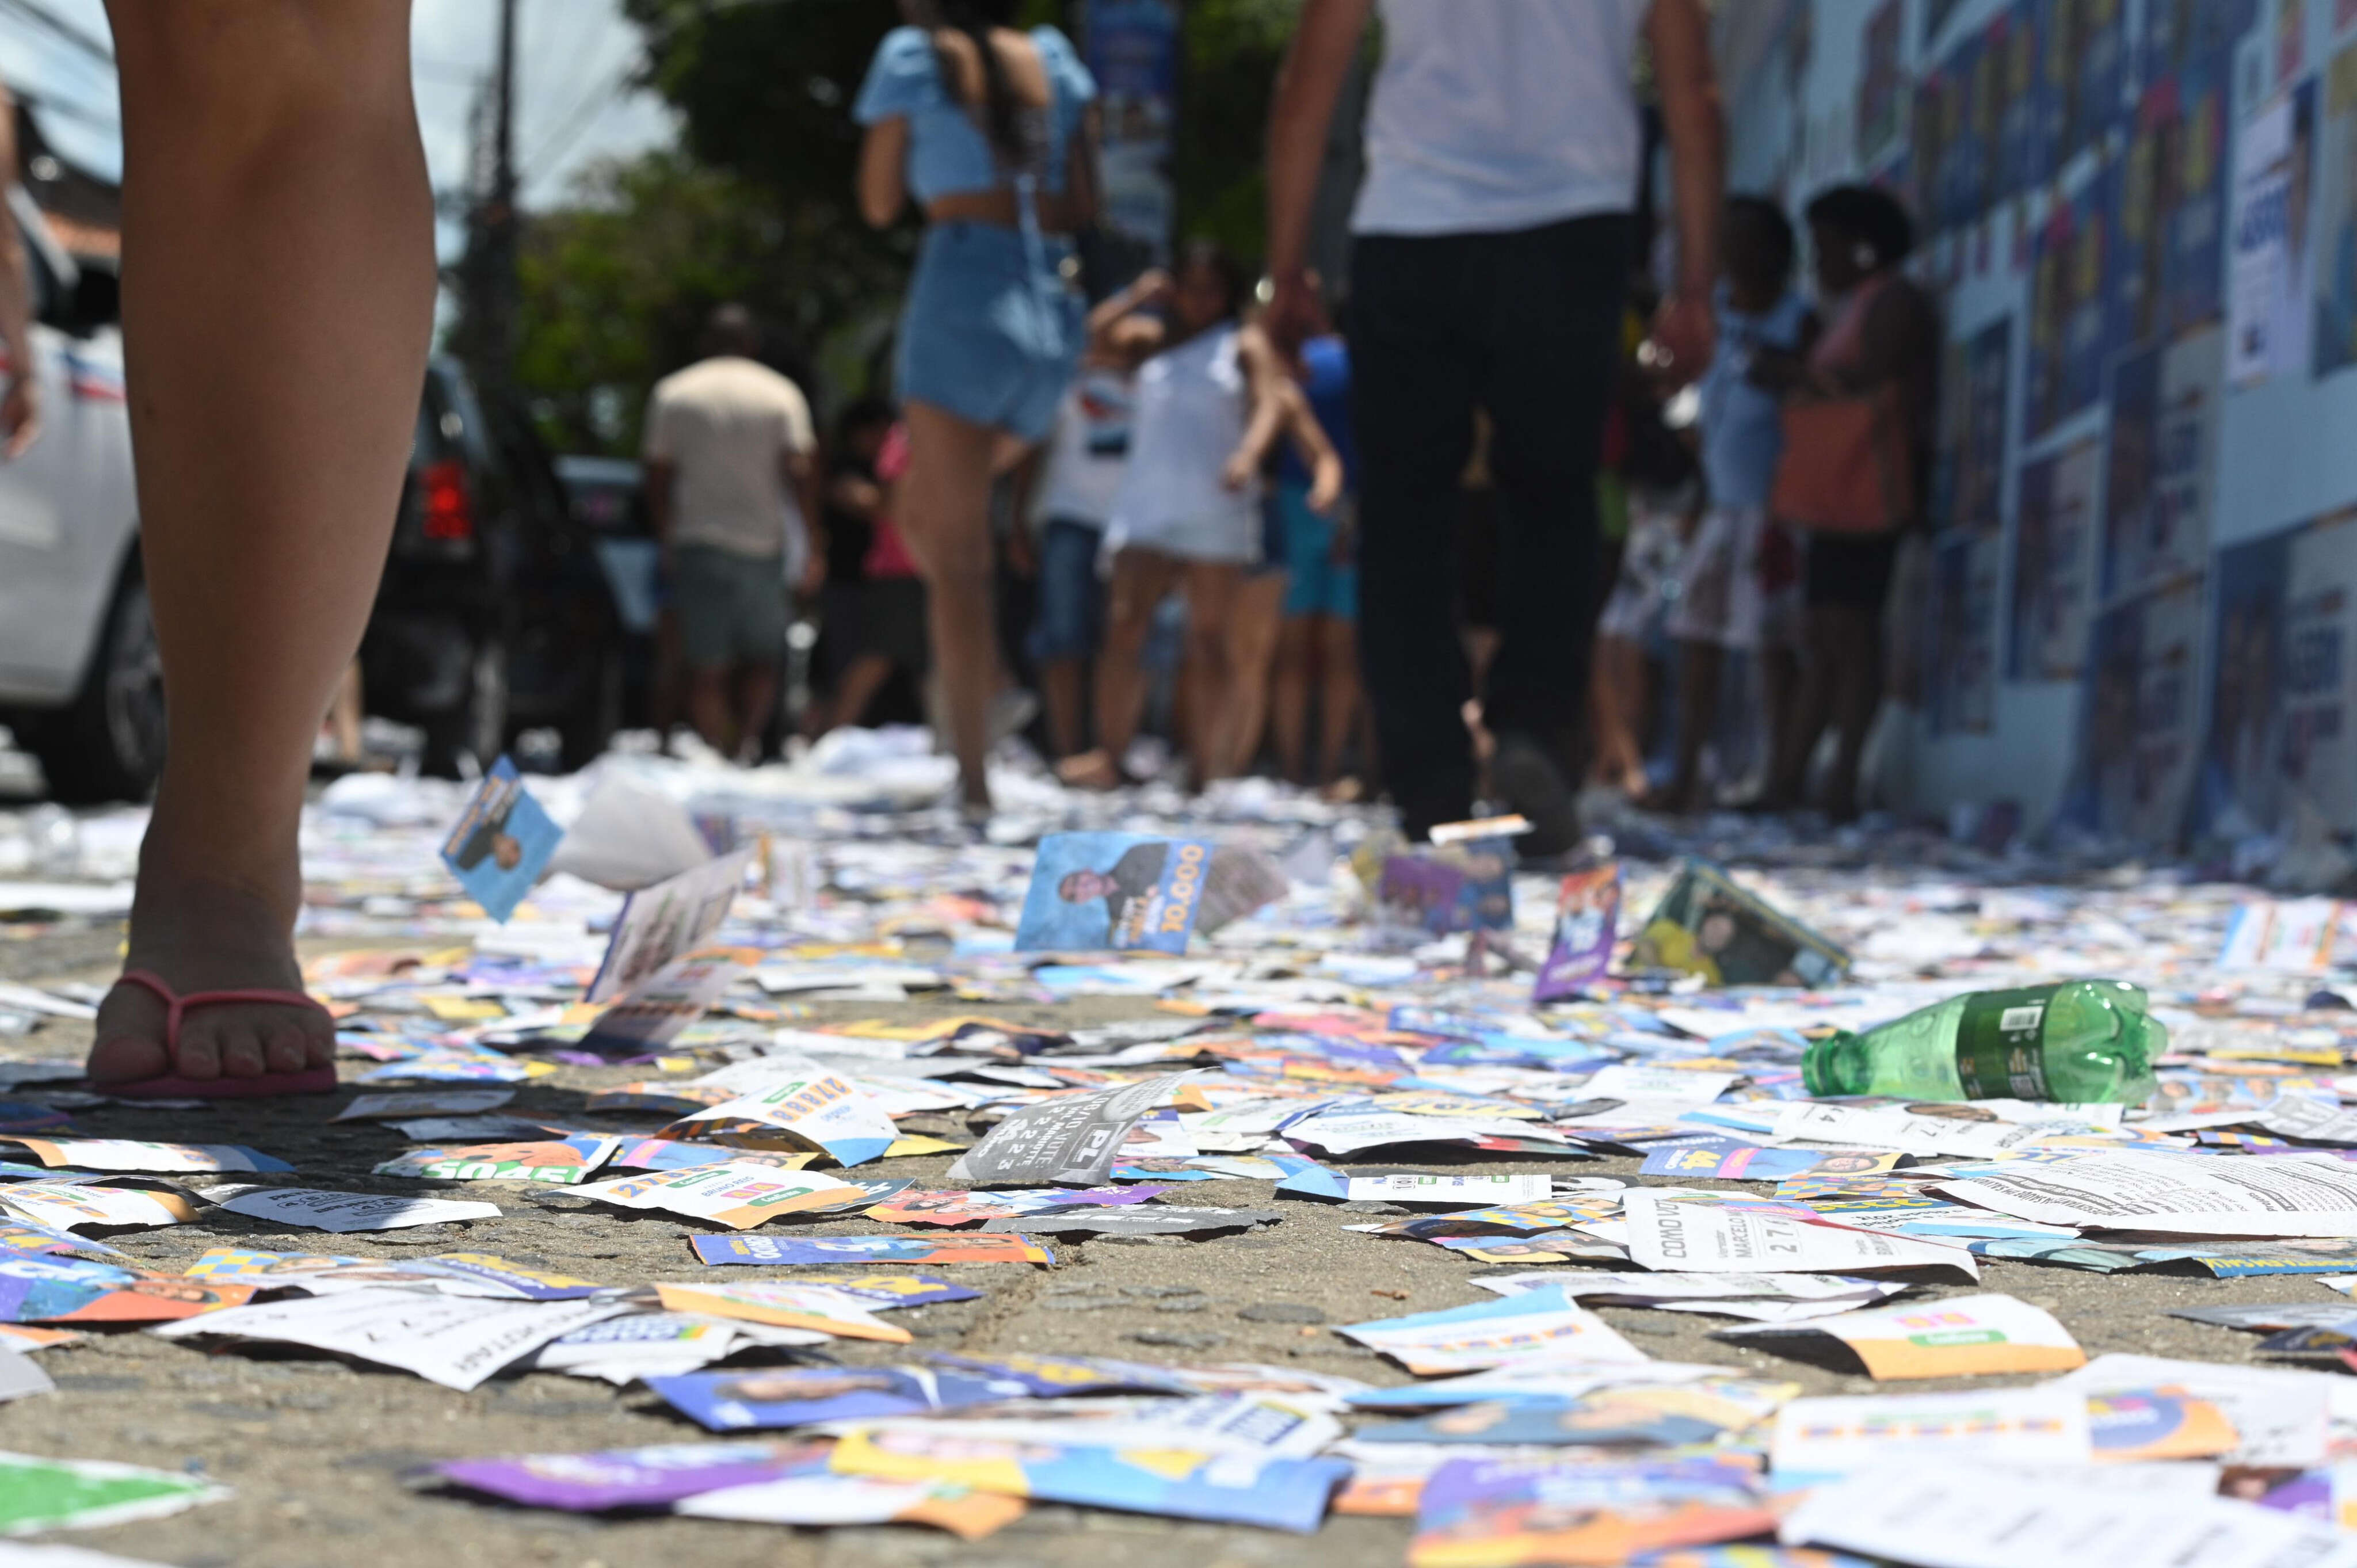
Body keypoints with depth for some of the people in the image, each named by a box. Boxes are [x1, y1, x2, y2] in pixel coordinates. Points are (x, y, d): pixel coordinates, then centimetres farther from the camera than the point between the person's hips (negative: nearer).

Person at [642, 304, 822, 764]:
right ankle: (750, 739, -11)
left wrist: (666, 539, 14)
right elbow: (800, 471, -5)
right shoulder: (782, 394, 3)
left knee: (707, 668, 2)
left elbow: (657, 477, 5)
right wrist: (811, 545, -3)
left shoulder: (671, 393, 6)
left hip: (698, 542, 0)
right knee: (762, 659, 10)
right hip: (763, 543, 0)